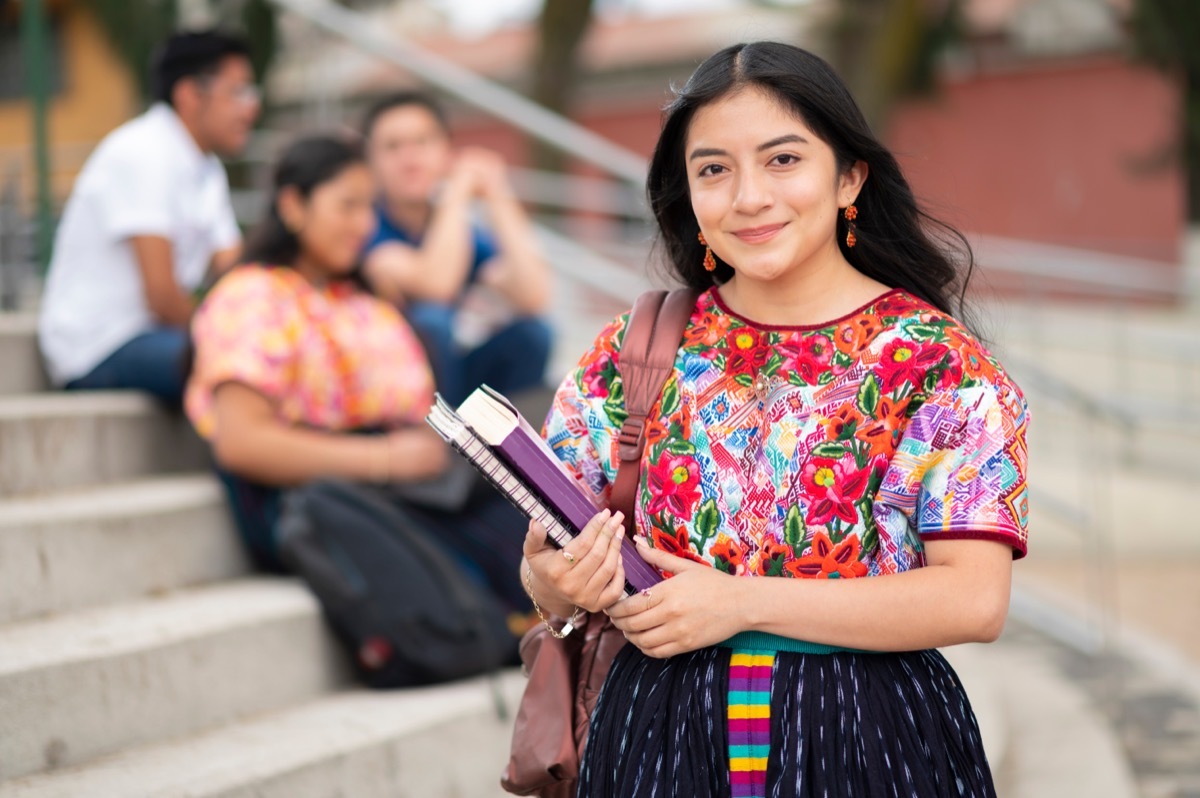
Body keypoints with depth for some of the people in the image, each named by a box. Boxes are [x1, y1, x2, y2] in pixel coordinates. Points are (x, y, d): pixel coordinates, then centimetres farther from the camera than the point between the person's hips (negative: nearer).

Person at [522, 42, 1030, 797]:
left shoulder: (940, 362, -6)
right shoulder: (634, 352, 3)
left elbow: (975, 600, -14)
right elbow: (549, 564, 7)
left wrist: (741, 603, -18)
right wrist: (559, 583, -18)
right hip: (662, 732, 2)